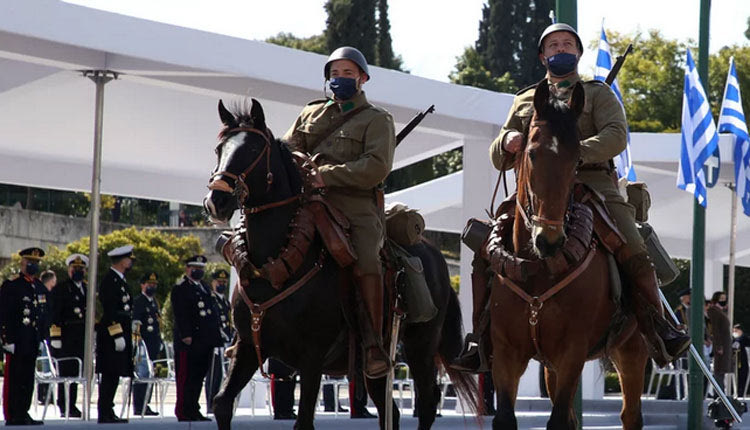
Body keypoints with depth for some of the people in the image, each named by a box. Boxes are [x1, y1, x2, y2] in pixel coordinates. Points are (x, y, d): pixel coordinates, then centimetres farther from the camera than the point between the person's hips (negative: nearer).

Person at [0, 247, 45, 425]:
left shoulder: (40, 287, 17)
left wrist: (43, 338, 17)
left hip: (33, 342, 7)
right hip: (16, 341, -7)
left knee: (28, 379, 8)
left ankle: (23, 413, 13)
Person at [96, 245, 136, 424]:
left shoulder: (120, 280, 19)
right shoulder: (109, 280, -13)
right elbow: (109, 311, -19)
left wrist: (127, 335, 22)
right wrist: (117, 335, -22)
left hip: (121, 334, 10)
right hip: (111, 335, -10)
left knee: (113, 375, 10)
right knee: (109, 375, -8)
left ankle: (108, 412, 13)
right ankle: (105, 414, -7)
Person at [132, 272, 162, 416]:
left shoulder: (154, 302, 20)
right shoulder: (138, 302, -7)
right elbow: (135, 323, -15)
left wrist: (159, 342, 24)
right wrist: (137, 338, -24)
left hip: (154, 345, 9)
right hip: (144, 343, -9)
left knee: (150, 376, 11)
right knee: (142, 374, -9)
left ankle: (145, 404, 16)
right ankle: (138, 407, -8)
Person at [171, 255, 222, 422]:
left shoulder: (205, 288, 21)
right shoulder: (179, 289, -5)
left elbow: (213, 312, 23)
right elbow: (180, 315, -13)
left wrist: (215, 337, 17)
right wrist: (186, 335, -21)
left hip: (205, 343, 8)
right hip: (189, 343, -8)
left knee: (199, 377, 10)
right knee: (186, 377, -5)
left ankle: (193, 410, 16)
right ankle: (183, 412, -3)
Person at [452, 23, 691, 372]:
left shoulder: (597, 94, 17)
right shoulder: (525, 101, 26)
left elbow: (616, 136, -3)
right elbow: (498, 159, 23)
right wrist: (508, 143, -3)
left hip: (591, 184, -3)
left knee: (632, 249, -24)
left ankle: (658, 328, -14)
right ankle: (482, 339, -8)